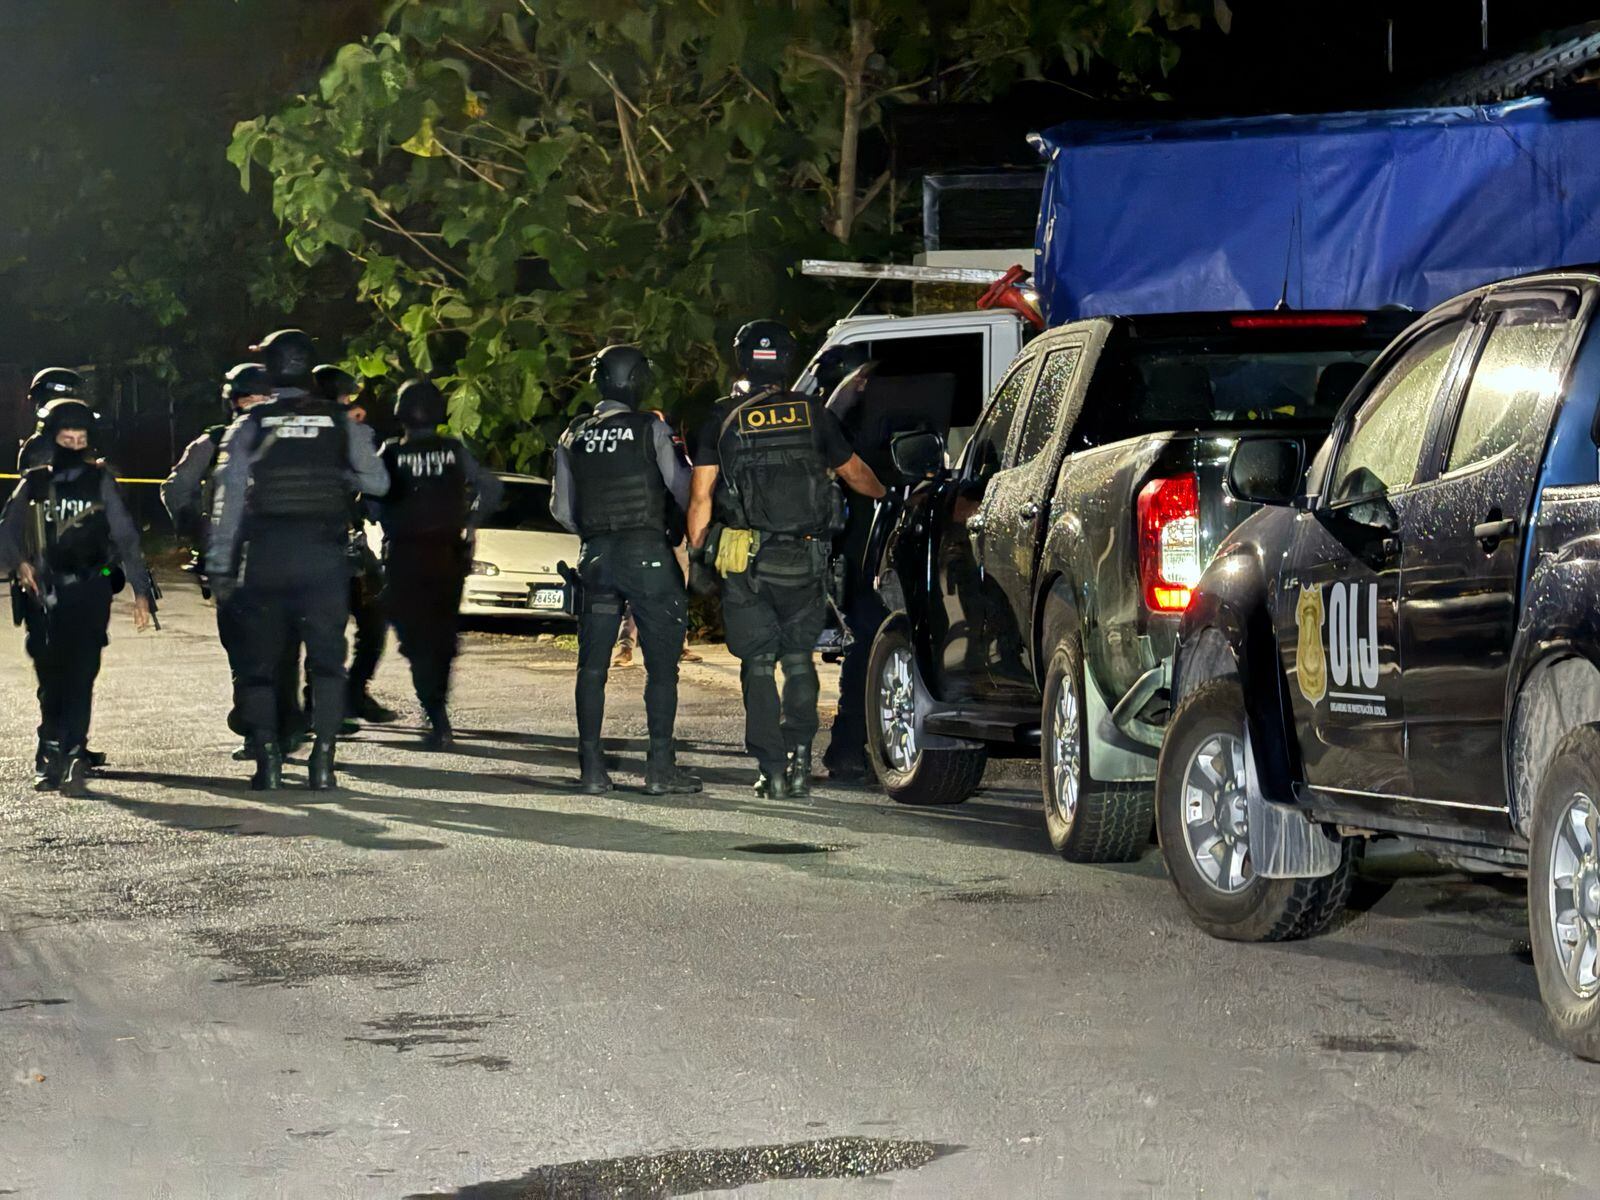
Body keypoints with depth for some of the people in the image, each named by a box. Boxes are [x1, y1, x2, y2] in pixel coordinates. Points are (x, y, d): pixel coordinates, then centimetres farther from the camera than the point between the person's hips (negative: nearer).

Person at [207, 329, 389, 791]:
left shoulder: (249, 427, 1)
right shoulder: (341, 424, 4)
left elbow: (229, 497, -3)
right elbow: (377, 481, 2)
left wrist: (218, 563, 0)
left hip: (265, 554, 0)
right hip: (323, 555, 0)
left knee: (260, 661, 7)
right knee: (326, 657, 5)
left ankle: (267, 757, -1)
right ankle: (323, 758, -3)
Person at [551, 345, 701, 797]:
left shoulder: (574, 437, 8)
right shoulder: (650, 429, -5)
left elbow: (561, 508, 13)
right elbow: (683, 488, -5)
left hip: (595, 555, 4)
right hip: (646, 552, -4)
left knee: (592, 665, 8)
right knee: (661, 663, 1)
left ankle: (591, 768, 4)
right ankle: (661, 767, -4)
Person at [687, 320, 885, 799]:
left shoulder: (724, 419, 0)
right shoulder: (812, 414, 5)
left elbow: (701, 496, -4)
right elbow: (854, 473, 18)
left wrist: (696, 551, 3)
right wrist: (887, 495, 38)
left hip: (745, 561, -1)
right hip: (803, 561, 1)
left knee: (758, 664, 6)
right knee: (798, 658, 14)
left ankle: (772, 769, 1)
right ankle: (800, 759, 4)